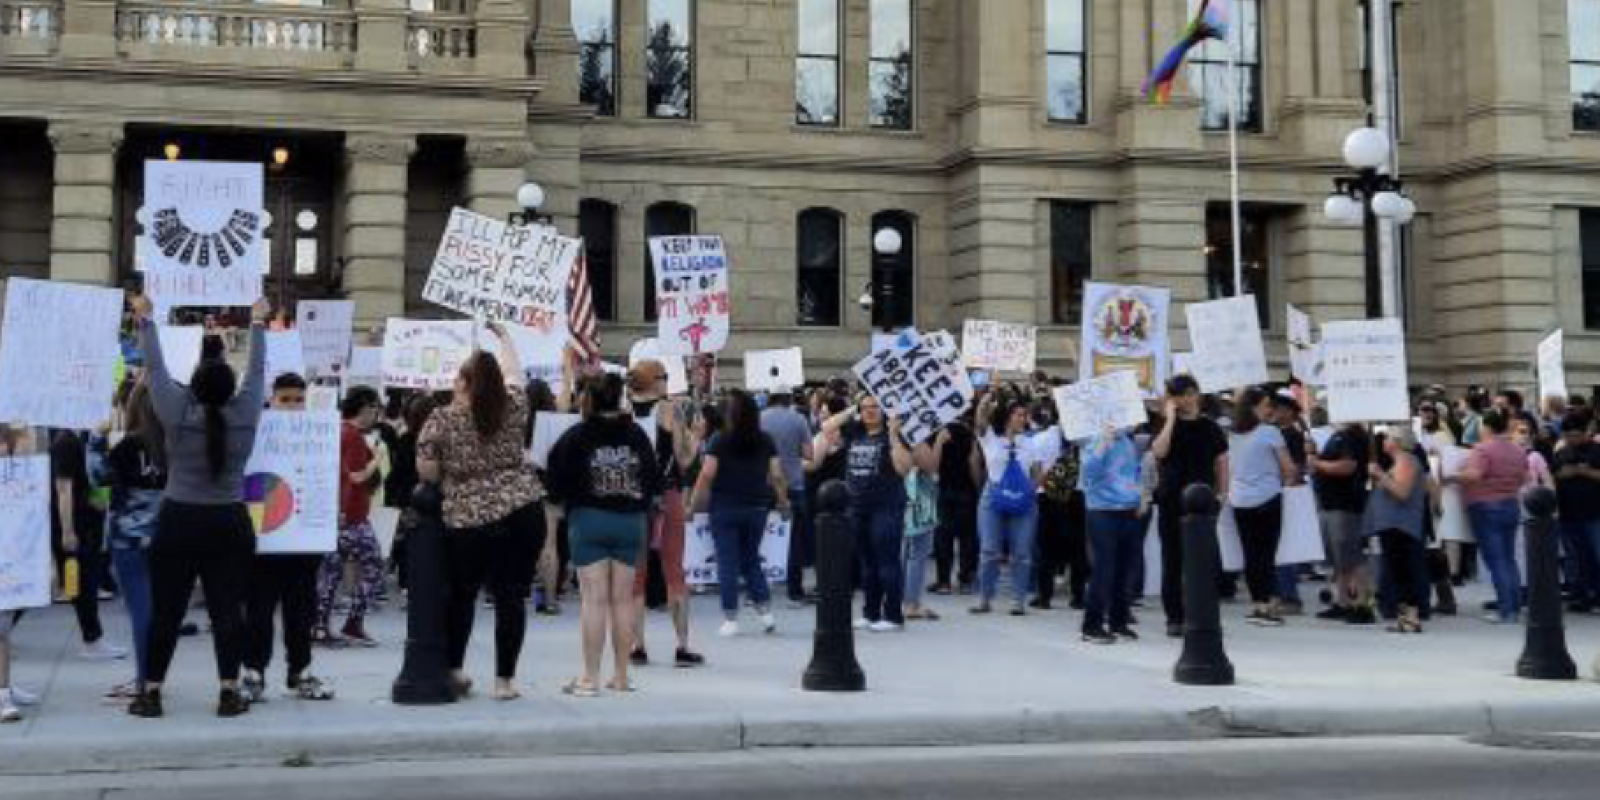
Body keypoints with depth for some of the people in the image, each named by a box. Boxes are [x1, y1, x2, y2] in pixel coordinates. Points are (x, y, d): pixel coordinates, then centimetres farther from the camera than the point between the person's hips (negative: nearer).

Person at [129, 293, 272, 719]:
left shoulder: (178, 413, -10)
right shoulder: (245, 413, -6)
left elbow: (155, 368, -1)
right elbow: (257, 370, 7)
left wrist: (145, 320, 11)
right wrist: (257, 323, 20)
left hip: (178, 523, -1)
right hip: (230, 525, 1)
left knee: (165, 611, 5)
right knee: (227, 610, 2)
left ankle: (151, 693, 10)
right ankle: (229, 693, 0)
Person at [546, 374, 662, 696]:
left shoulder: (576, 437, -8)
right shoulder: (637, 435, 3)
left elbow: (556, 482, -5)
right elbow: (654, 479, 9)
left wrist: (562, 499, 14)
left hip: (588, 520, -3)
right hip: (631, 521, 3)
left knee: (594, 599, -3)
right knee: (623, 599, 8)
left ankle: (590, 678, -1)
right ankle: (621, 676, 13)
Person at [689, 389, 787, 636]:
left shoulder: (720, 441, -8)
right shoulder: (765, 441, 1)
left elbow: (707, 474, -13)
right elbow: (776, 475, -1)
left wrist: (696, 503, -6)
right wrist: (783, 501, 13)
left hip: (725, 507, -3)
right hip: (757, 507, 3)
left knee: (727, 562, 4)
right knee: (751, 560, 17)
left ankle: (730, 619, 5)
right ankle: (765, 610, 7)